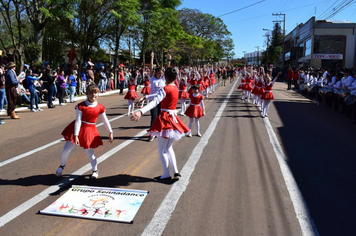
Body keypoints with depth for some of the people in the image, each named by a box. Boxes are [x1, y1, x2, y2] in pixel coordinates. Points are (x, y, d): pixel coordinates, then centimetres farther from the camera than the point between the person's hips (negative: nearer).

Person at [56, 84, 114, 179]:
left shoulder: (100, 108, -6)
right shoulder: (81, 106, -13)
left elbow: (105, 121, 5)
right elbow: (78, 121, -15)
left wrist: (110, 133, 7)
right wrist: (75, 135, -18)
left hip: (90, 130, 1)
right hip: (78, 128, 0)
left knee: (89, 152, 1)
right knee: (66, 149, 2)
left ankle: (95, 170, 25)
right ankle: (62, 166, 32)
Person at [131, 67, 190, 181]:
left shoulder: (165, 89, -15)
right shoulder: (176, 88, 10)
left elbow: (154, 102, -31)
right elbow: (159, 95, 21)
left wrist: (141, 112, -43)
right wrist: (145, 97, 23)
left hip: (165, 118, -8)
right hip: (173, 119, 8)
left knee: (161, 149, 5)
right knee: (169, 147, 19)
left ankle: (166, 174, 12)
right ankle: (176, 172, 15)